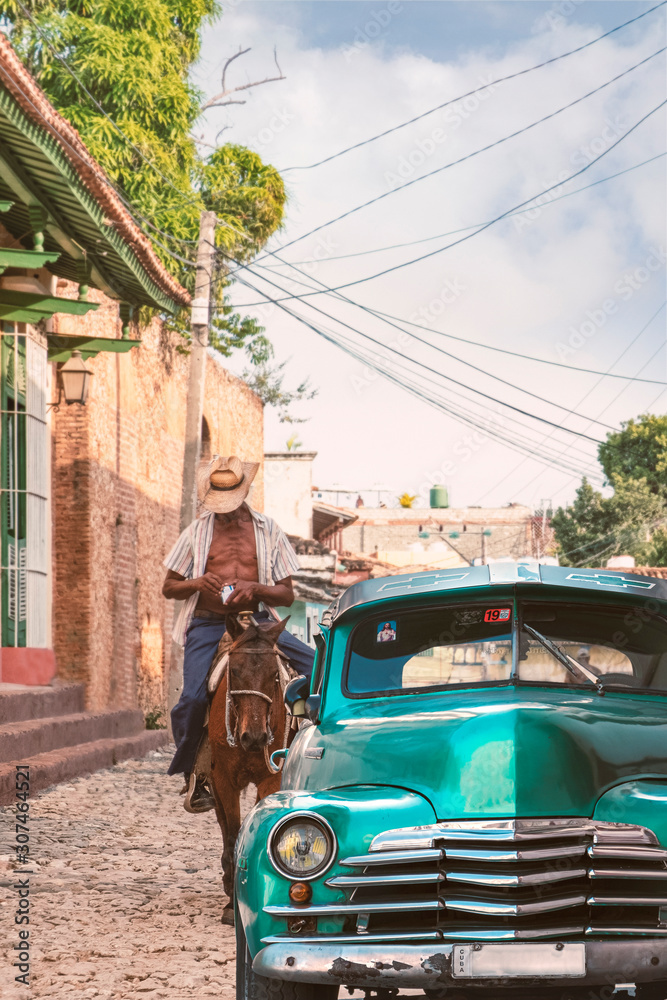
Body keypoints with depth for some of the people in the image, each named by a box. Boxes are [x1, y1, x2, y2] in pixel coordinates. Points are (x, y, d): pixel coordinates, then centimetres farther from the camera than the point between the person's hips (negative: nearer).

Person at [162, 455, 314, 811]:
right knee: (193, 698, -22)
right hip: (207, 625, -1)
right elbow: (169, 588, 13)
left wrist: (256, 589, -14)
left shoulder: (268, 531, 9)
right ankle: (193, 771, 0)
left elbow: (287, 594, 8)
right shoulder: (197, 531, 11)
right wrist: (198, 583, -9)